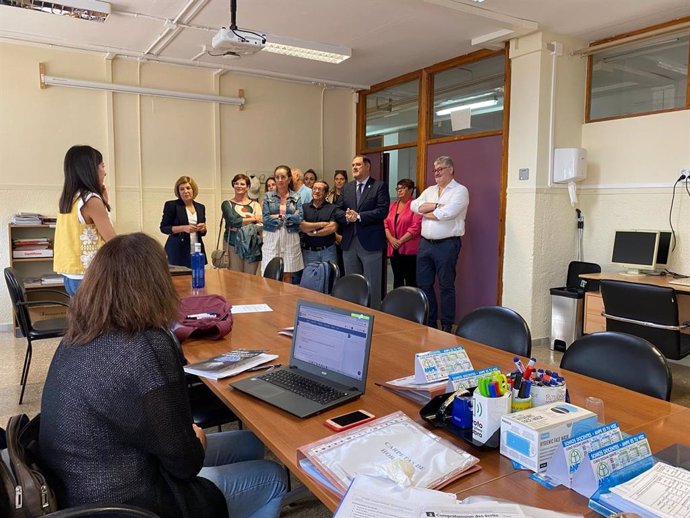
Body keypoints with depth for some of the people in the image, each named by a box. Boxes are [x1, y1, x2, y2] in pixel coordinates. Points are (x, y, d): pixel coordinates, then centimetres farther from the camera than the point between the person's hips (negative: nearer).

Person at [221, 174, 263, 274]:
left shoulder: (255, 205, 12)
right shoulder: (227, 204, 6)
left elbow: (261, 222, -4)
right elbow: (232, 221, -11)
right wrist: (253, 219, -9)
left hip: (252, 245, 2)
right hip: (233, 244, -2)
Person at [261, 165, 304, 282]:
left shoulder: (296, 198, 8)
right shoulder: (268, 197, 7)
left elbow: (299, 218, -6)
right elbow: (265, 219, -5)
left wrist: (279, 216, -7)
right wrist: (289, 218, -6)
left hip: (290, 239, 1)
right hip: (272, 238, -1)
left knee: (288, 275, 5)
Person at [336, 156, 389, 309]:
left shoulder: (379, 186, -1)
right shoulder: (346, 188, 15)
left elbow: (382, 210, -13)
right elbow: (338, 210, 9)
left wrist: (359, 216, -19)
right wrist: (346, 216, -14)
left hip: (370, 242, -5)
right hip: (349, 242, 5)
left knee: (372, 285, 2)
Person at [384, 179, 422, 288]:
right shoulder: (392, 205, 16)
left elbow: (416, 227, -13)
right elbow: (385, 223, 9)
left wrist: (400, 241, -15)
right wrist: (391, 239, -8)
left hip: (410, 250, -6)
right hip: (394, 249, 6)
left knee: (411, 281, -3)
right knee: (397, 279, 12)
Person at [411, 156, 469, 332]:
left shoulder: (460, 191, -4)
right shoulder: (429, 190, 16)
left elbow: (447, 213, -19)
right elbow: (415, 206, 0)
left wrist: (426, 212, -3)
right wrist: (438, 205, -10)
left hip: (447, 244, -6)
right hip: (425, 243, 6)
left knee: (446, 286, 3)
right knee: (423, 284, 11)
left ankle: (447, 326, 13)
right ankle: (428, 321, 25)